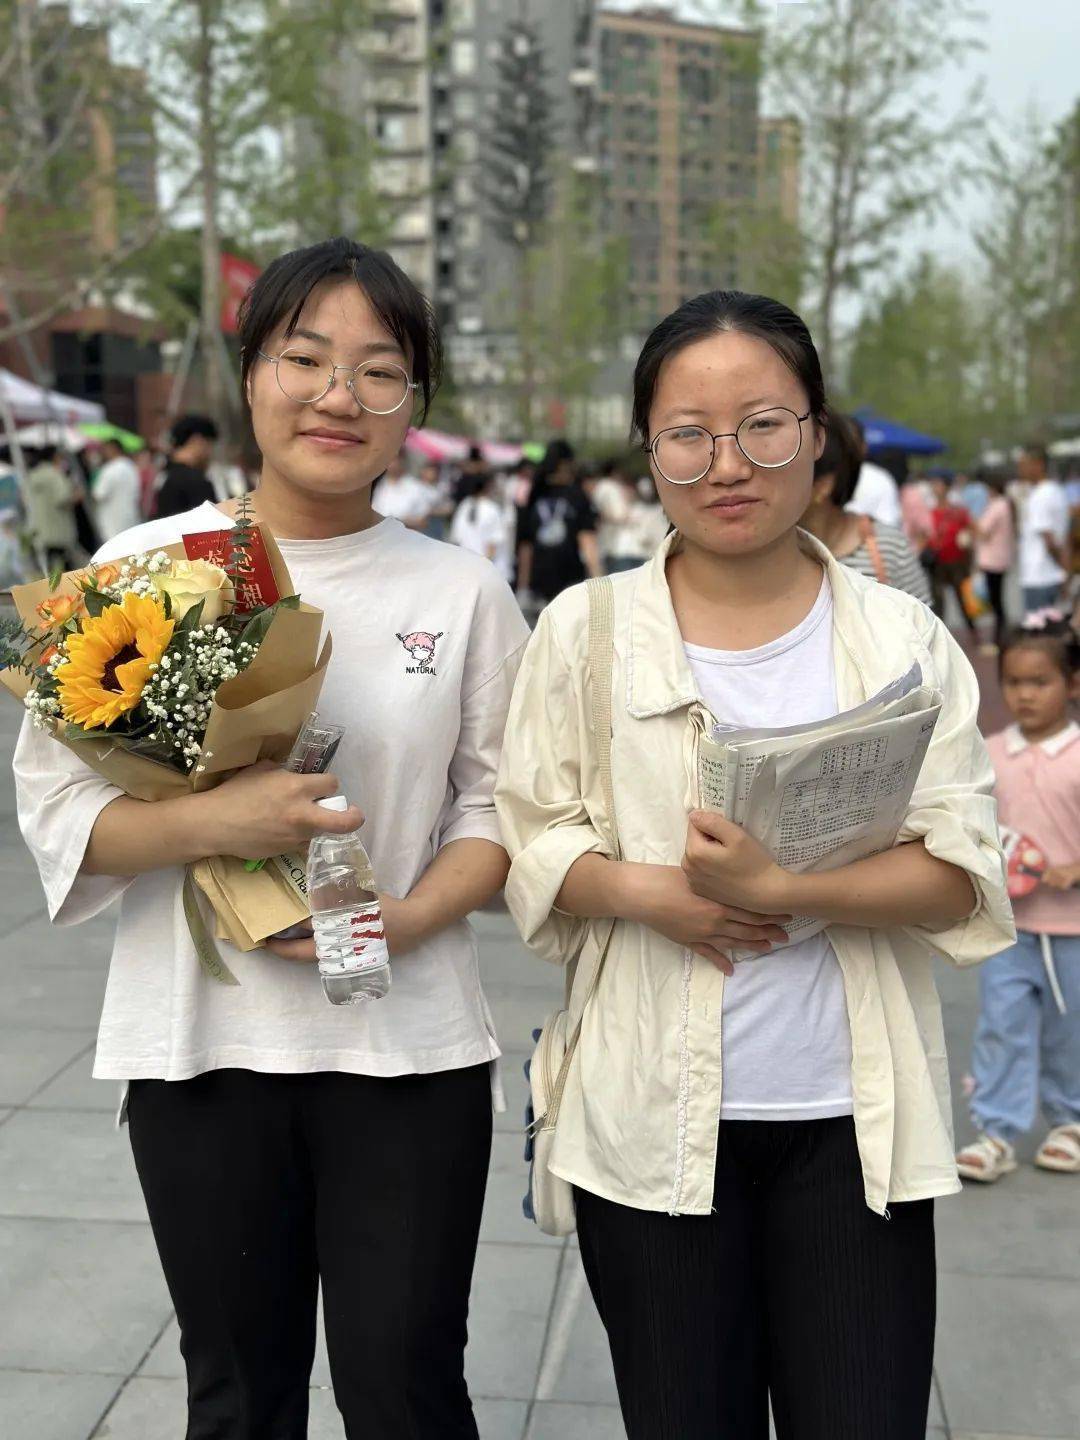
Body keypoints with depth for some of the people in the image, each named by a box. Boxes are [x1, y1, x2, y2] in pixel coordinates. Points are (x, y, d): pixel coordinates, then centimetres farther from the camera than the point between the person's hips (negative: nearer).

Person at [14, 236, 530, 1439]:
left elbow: (504, 801, 4)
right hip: (201, 1042, 1)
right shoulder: (144, 568, -2)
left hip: (408, 1048, 0)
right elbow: (54, 802, -3)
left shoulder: (461, 591, 0)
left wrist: (410, 916, -14)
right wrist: (210, 822, -21)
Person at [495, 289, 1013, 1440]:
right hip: (653, 1117, 0)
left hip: (851, 1121, 0)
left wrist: (781, 890, -20)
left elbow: (961, 876, -5)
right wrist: (651, 894, -17)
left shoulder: (902, 637, 0)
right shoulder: (584, 630, 1)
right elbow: (531, 839, 2)